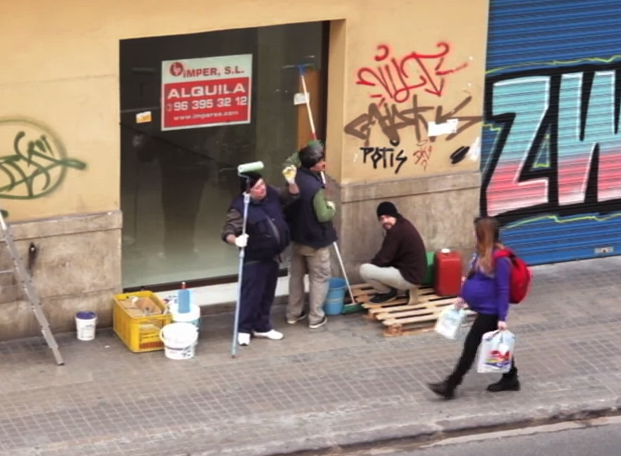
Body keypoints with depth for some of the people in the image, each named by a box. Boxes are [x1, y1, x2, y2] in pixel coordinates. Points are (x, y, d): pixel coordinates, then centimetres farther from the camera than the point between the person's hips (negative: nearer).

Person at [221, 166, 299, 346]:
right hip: (253, 260, -7)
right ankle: (243, 329, 13)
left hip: (272, 256, 7)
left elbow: (292, 196, 10)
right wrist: (236, 240, -46)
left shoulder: (271, 194, -2)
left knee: (267, 294, 17)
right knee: (251, 295, -1)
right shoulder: (240, 208, -22)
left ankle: (262, 327, 30)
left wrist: (291, 182, -9)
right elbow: (227, 232, -24)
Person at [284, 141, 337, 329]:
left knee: (296, 275, 20)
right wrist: (331, 208, -7)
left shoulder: (295, 177, -7)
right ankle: (315, 317, 13)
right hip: (316, 240, -7)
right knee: (319, 278, 8)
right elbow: (323, 216, -25)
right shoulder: (315, 187, -29)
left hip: (296, 236, 7)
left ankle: (293, 313, 29)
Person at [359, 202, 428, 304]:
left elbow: (383, 258, -17)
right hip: (415, 274, 10)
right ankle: (407, 289, 17)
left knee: (364, 270, -17)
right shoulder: (403, 224, 10)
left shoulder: (396, 231, -21)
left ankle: (387, 292, 6)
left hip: (409, 277, -10)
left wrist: (371, 264, 2)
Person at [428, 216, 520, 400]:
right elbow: (471, 276, 18)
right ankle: (510, 379, 30)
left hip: (490, 312, -9)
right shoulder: (481, 252, 4)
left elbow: (503, 290, -22)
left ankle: (450, 385, 3)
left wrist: (502, 318, -21)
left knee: (470, 346, -3)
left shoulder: (499, 259, -24)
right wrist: (462, 296, 21)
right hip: (483, 309, 9)